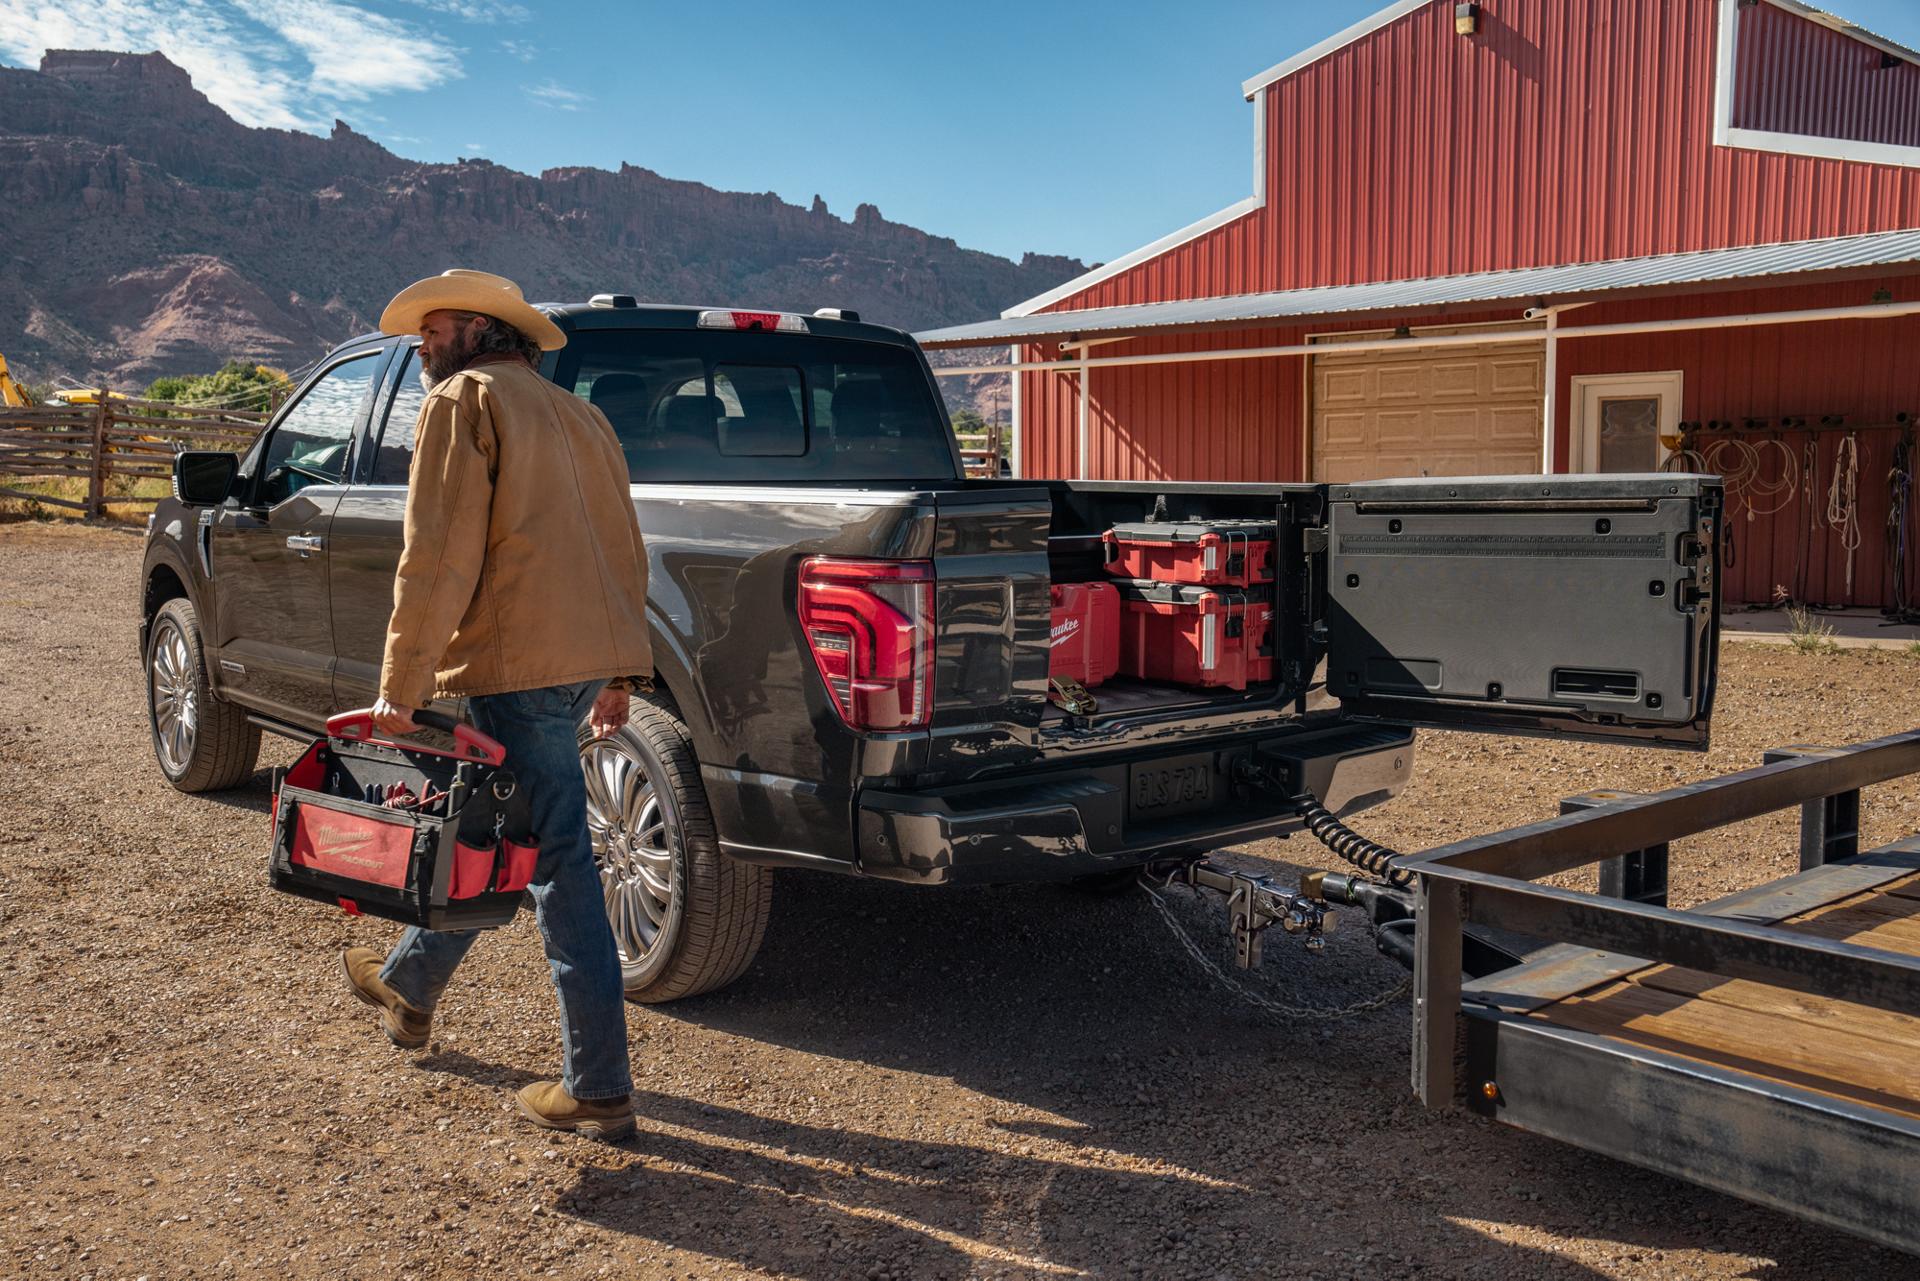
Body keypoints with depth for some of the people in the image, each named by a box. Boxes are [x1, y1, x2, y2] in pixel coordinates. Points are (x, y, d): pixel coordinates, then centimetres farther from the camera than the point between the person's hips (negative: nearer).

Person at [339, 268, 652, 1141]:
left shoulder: (464, 399, -3)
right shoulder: (576, 414, 22)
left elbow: (437, 556, -13)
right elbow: (623, 549, 21)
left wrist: (399, 688, -13)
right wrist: (617, 674, 23)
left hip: (517, 662, -9)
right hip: (590, 656, 9)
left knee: (559, 863, -6)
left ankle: (599, 1091, 0)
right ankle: (409, 986, 45)